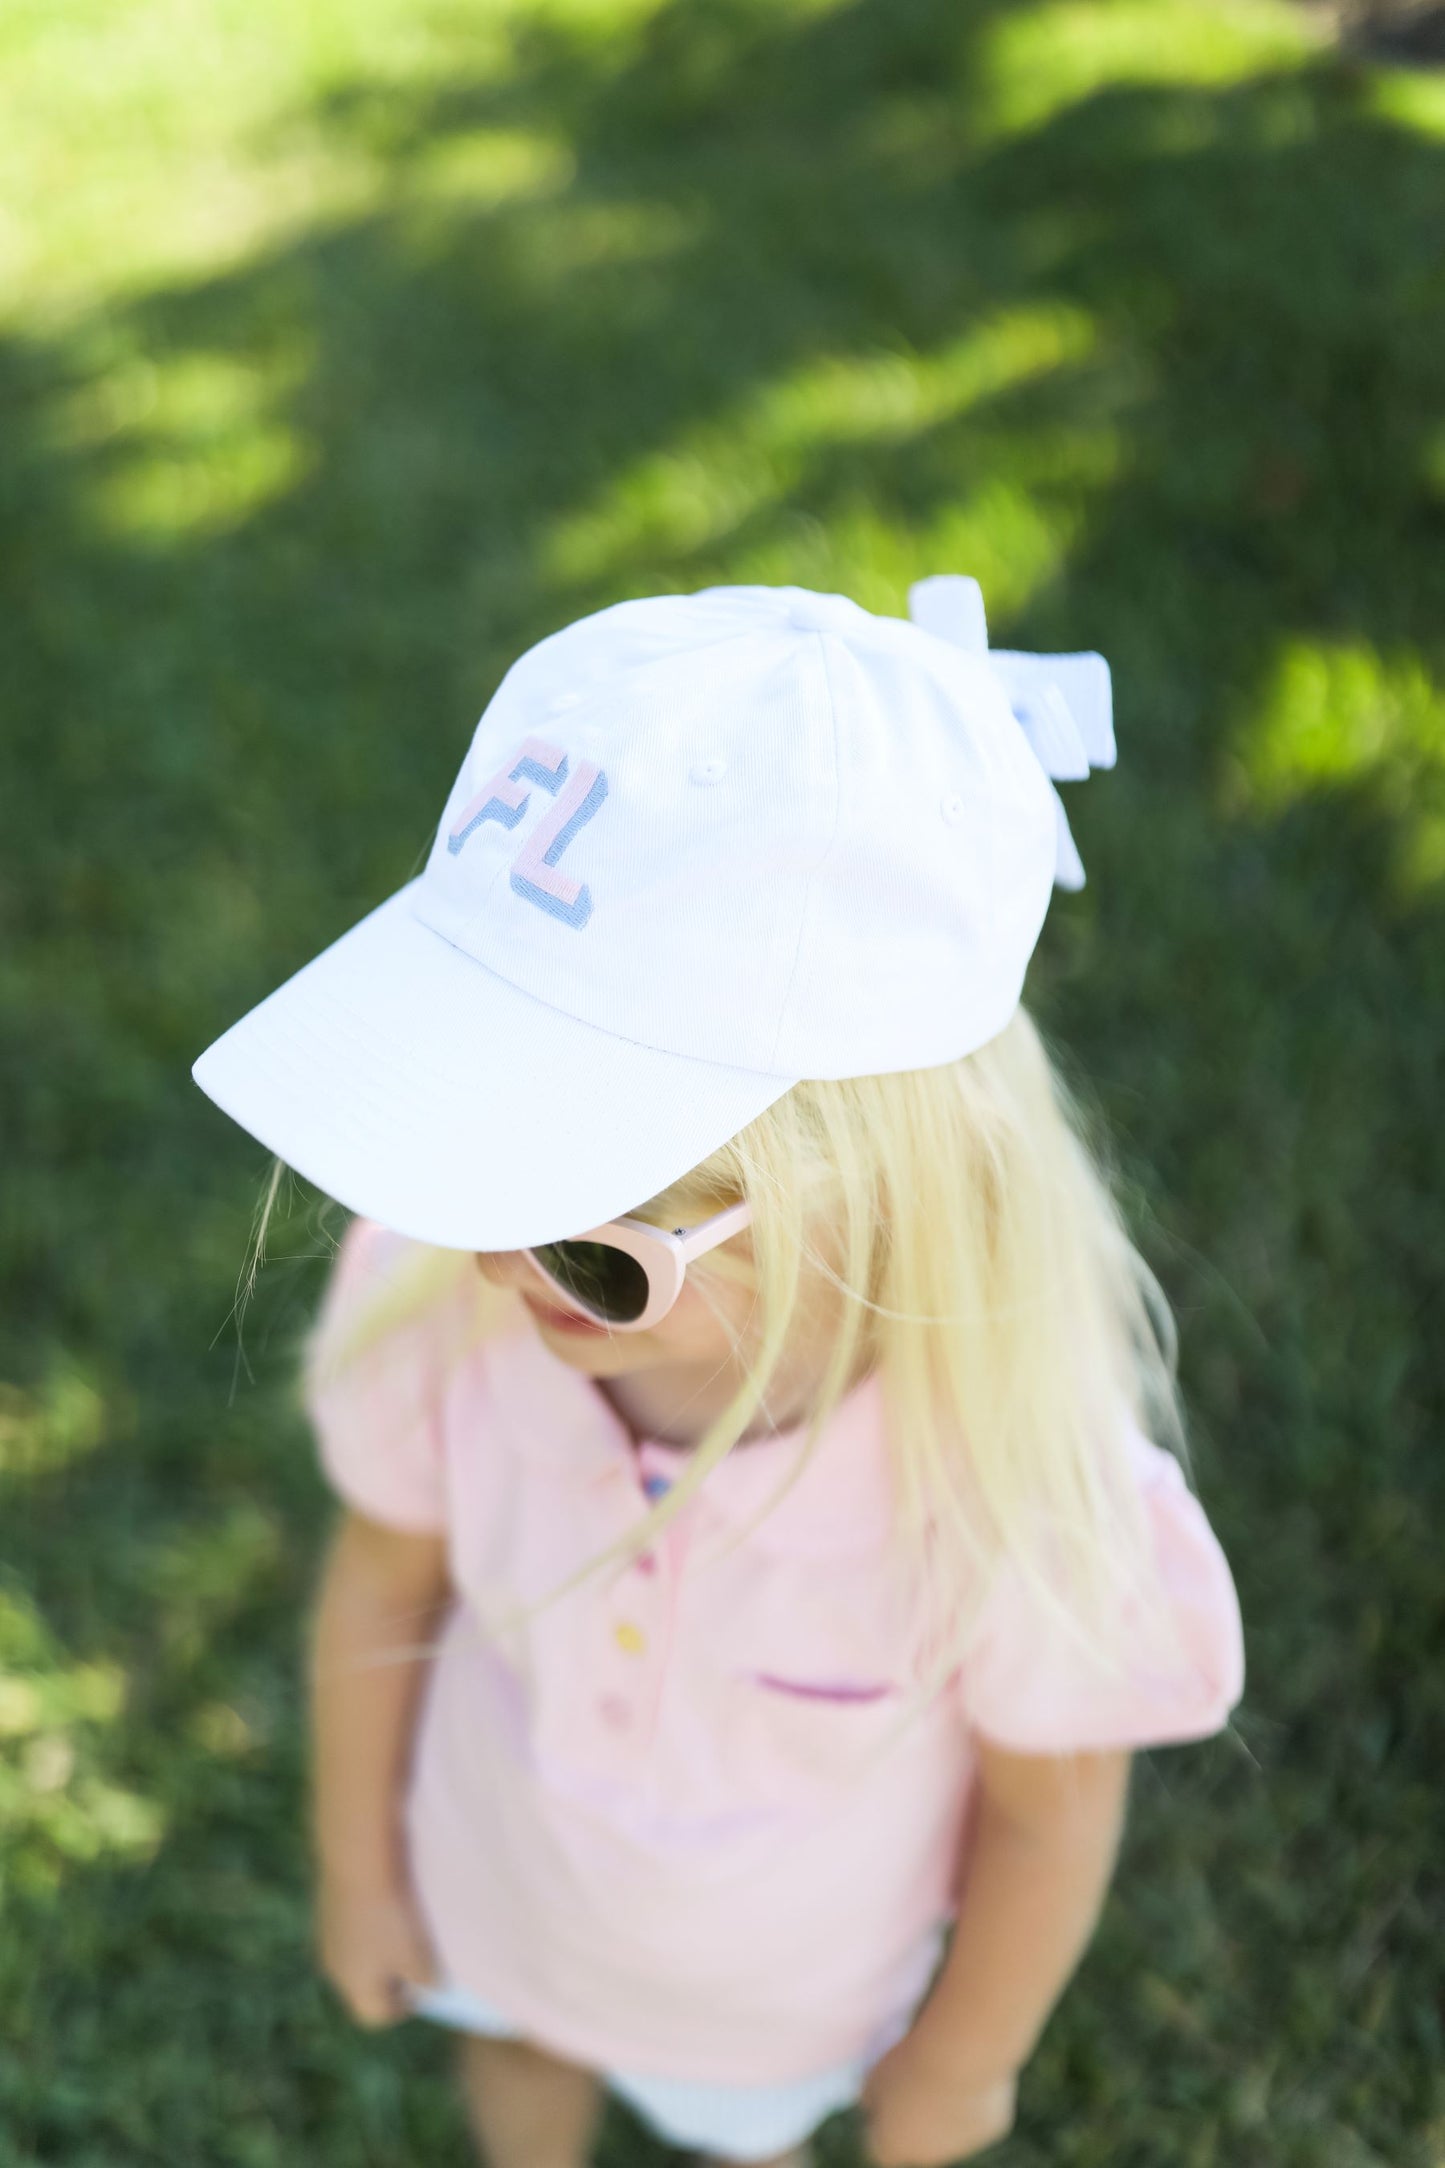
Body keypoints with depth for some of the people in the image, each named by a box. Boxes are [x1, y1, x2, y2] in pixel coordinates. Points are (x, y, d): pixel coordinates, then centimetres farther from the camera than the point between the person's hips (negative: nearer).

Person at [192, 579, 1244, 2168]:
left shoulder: (1016, 1484, -43)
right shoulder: (443, 1285, -37)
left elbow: (1051, 1804, -21)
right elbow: (384, 1575, -15)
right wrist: (356, 1869, 3)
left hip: (783, 1974, -1)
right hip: (498, 1888, 2)